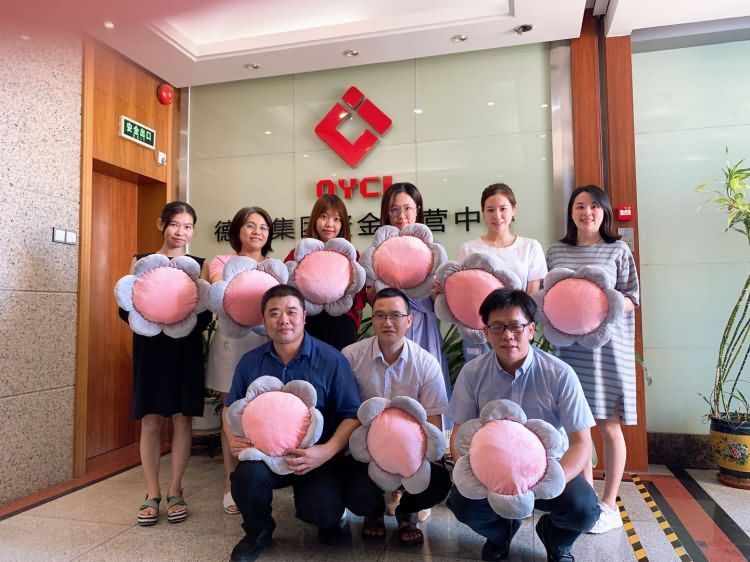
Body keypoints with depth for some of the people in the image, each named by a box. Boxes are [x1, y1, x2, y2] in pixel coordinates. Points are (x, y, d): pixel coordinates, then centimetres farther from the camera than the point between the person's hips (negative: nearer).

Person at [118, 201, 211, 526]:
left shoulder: (198, 265, 3)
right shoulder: (142, 262, 4)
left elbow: (206, 315, 0)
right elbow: (125, 309, 1)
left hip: (186, 350, 0)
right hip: (150, 349, 0)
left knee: (182, 418, 3)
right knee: (150, 420, 4)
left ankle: (175, 492, 16)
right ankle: (152, 495, 16)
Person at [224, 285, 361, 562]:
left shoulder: (331, 359, -9)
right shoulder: (250, 361, 4)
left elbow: (352, 414, -9)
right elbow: (231, 407, 16)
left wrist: (327, 452, -24)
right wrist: (233, 438, -5)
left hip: (315, 456, -2)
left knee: (323, 512, -25)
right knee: (247, 476, -30)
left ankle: (328, 519, 19)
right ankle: (258, 531, 7)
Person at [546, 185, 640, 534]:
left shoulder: (618, 250, 3)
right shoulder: (556, 251, 10)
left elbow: (632, 297, 1)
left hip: (607, 344, -2)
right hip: (569, 344, 2)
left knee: (609, 424, 3)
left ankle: (609, 504, 18)